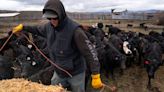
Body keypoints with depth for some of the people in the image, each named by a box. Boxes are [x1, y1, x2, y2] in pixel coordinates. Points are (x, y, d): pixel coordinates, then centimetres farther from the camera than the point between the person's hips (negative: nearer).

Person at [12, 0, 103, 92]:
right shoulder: (49, 26, -8)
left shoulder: (74, 29, -29)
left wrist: (96, 76, -29)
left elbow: (89, 52, -28)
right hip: (58, 72, 6)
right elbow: (38, 29, 17)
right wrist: (23, 27, 17)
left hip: (75, 73, -6)